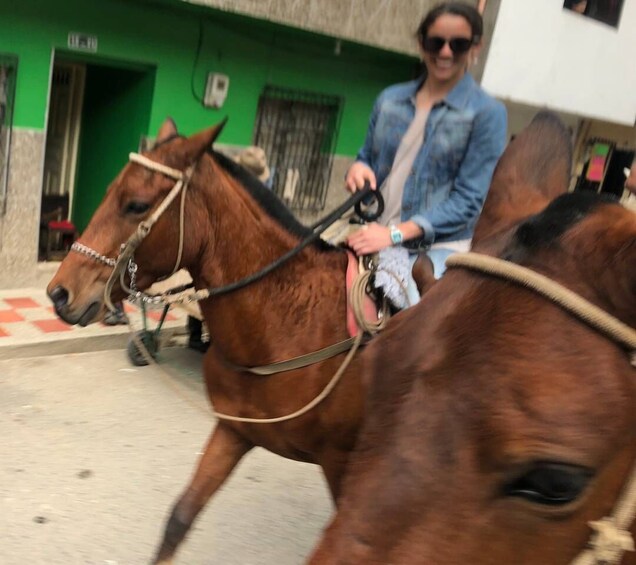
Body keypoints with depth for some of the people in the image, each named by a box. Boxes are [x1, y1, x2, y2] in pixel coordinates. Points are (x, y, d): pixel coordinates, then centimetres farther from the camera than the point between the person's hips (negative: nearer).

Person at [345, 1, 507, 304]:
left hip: (437, 248, -4)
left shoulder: (487, 113, -3)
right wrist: (358, 167, -5)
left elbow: (469, 199, -10)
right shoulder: (390, 99, 11)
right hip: (371, 236, 5)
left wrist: (396, 232, -20)